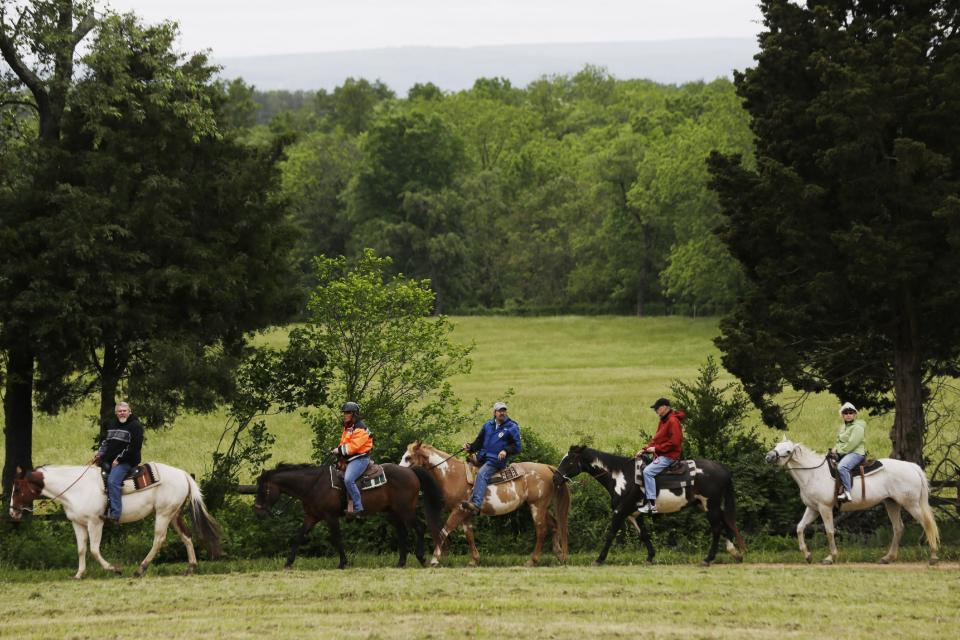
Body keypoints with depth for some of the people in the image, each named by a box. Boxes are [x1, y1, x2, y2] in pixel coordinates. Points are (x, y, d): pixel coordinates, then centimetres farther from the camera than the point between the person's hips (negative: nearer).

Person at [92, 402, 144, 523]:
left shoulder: (135, 425, -6)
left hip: (125, 462, -9)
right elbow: (104, 441, 24)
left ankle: (115, 514, -34)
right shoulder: (112, 424, 19)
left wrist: (119, 459, -16)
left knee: (112, 481, -30)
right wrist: (99, 455, 4)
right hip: (109, 460, 9)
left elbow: (135, 446, -14)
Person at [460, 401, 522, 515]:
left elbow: (517, 447, -1)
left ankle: (476, 505, -45)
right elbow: (479, 442, 19)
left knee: (482, 474, -29)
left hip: (497, 460, -7)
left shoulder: (512, 427, 1)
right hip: (482, 458, 7)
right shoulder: (487, 425, 14)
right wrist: (470, 447, -1)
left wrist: (506, 451, -21)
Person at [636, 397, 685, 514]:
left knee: (648, 471, -23)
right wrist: (645, 450, 6)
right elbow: (656, 439, 19)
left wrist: (656, 448, -20)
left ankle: (652, 504, -25)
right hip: (660, 455, 11)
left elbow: (674, 442, -22)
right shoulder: (662, 421, 16)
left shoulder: (673, 421, -15)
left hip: (669, 456, -11)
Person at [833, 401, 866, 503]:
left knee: (842, 467, -36)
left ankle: (847, 493, -39)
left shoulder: (858, 427, -11)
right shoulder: (843, 426, 18)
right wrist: (835, 449, 3)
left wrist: (840, 451, -16)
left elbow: (852, 443, -18)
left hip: (856, 453, -10)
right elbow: (839, 441, 23)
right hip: (842, 453, 10)